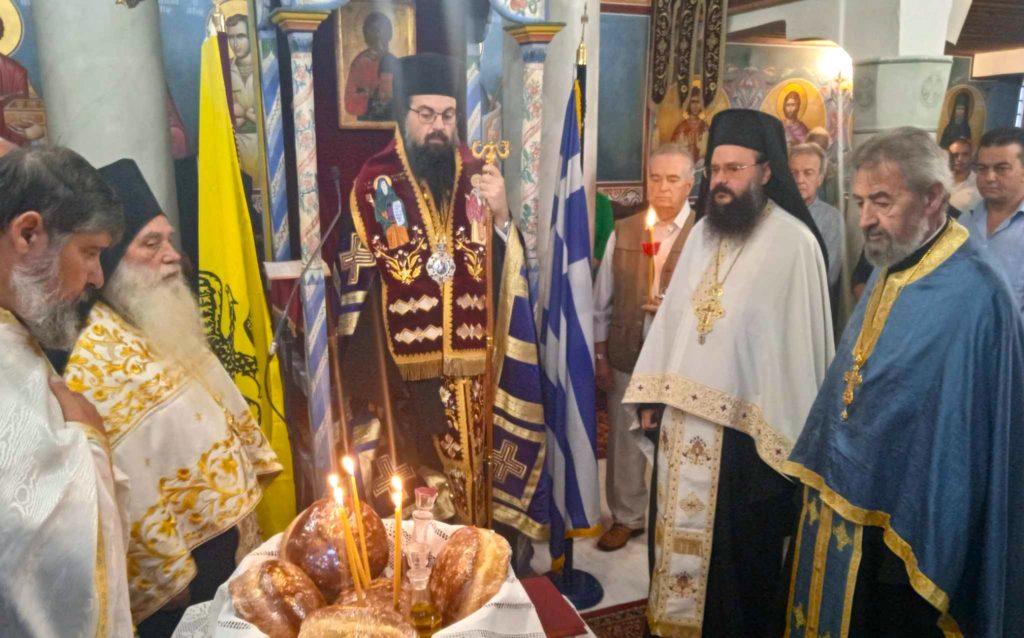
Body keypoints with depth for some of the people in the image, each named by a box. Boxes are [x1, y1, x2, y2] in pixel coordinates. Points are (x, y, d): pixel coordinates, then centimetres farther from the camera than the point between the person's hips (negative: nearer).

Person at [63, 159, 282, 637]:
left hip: (231, 536, 9)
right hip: (185, 565, -9)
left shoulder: (163, 325, 7)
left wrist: (256, 468, 16)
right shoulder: (94, 352, -23)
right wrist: (166, 578, -19)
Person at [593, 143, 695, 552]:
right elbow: (602, 299, 7)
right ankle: (626, 517, 33)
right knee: (624, 442, 13)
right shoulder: (622, 232, 5)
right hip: (626, 357, 3)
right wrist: (599, 355, 5)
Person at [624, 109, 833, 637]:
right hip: (683, 414, 6)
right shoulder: (703, 231, 9)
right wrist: (652, 393, 9)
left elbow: (800, 341, -13)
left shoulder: (794, 241, -13)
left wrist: (786, 433, -12)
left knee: (739, 550, 11)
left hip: (744, 426, -6)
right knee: (682, 533, 19)